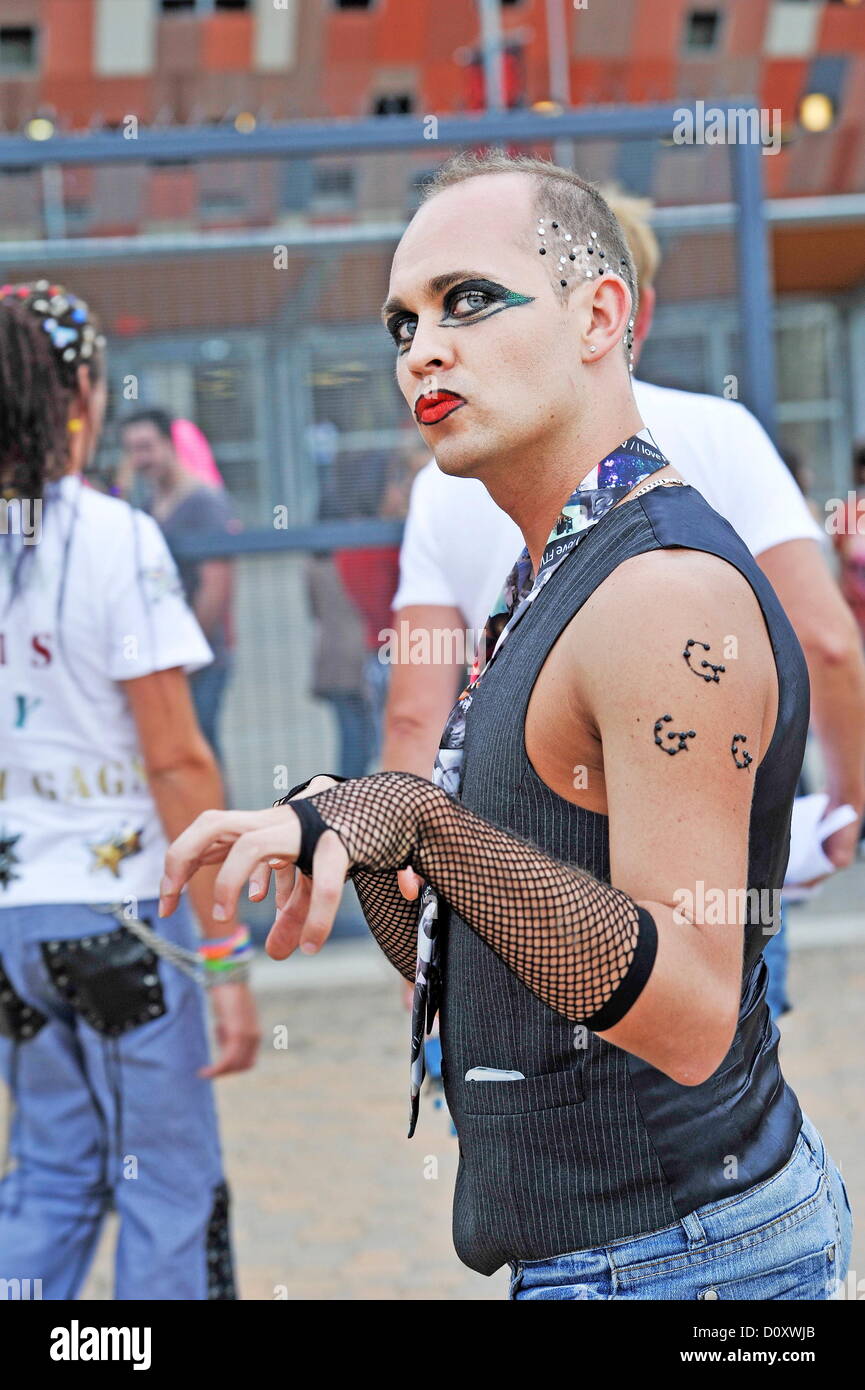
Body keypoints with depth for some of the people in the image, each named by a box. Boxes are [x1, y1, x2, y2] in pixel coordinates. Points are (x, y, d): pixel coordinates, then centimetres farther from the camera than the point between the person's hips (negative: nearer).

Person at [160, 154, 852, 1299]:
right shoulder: (544, 590, 13)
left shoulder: (672, 591, -19)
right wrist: (347, 832, -4)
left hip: (674, 1253, -9)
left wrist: (421, 822, -32)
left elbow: (689, 1019, -27)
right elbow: (480, 980, 14)